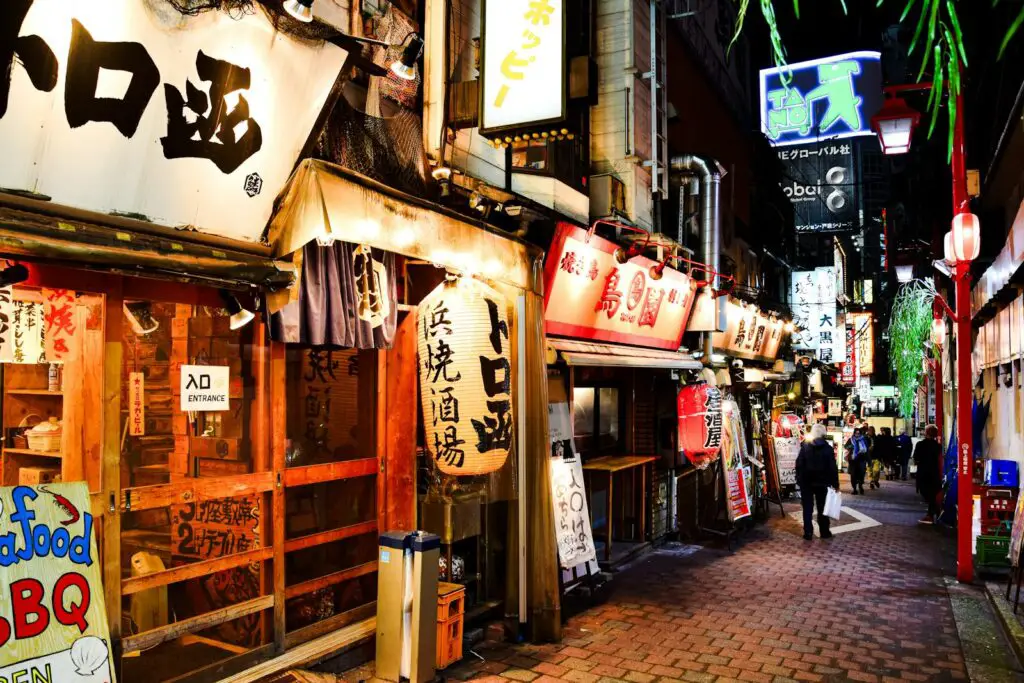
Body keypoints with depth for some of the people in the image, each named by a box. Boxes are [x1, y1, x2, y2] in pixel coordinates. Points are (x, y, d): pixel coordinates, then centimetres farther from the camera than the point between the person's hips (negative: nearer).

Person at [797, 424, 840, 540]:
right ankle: (824, 532, 17)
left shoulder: (805, 446, -6)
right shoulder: (828, 448, -5)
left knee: (807, 508, 4)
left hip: (806, 482, 0)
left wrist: (799, 479, 0)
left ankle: (808, 533, 3)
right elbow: (833, 467, -5)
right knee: (822, 508, 12)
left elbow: (799, 464, -7)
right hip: (822, 482, 1)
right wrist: (835, 484, 0)